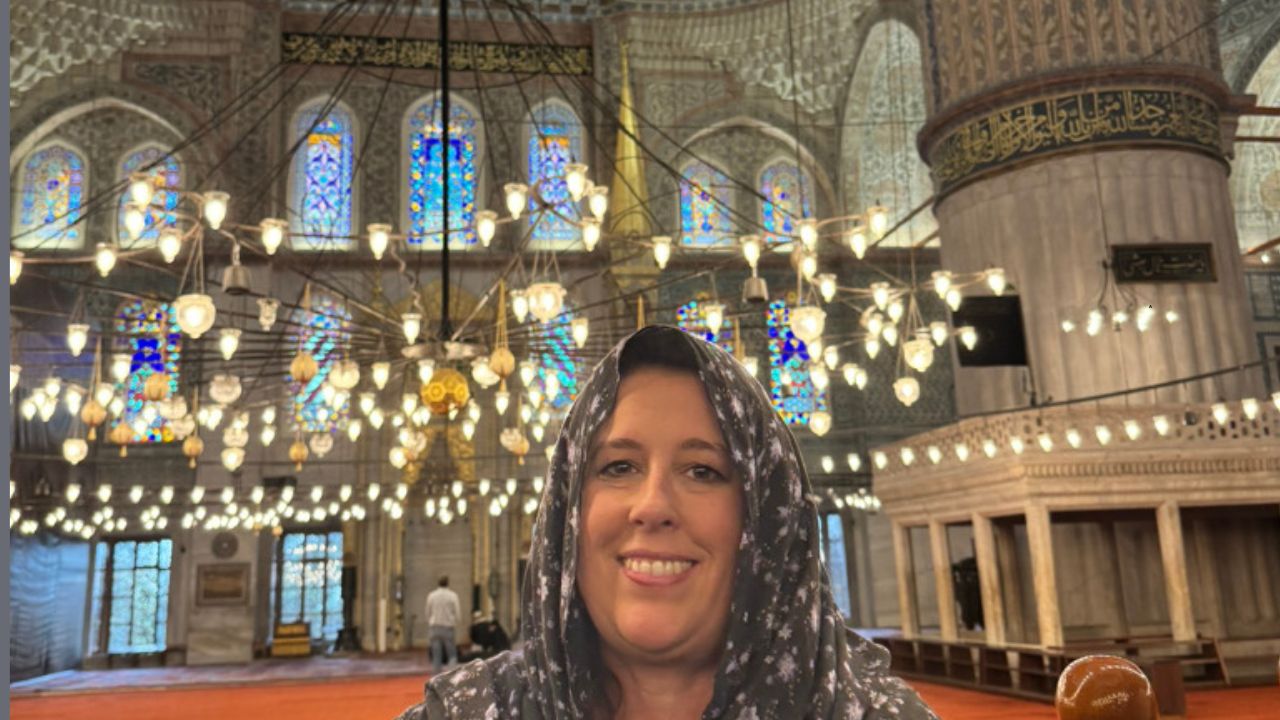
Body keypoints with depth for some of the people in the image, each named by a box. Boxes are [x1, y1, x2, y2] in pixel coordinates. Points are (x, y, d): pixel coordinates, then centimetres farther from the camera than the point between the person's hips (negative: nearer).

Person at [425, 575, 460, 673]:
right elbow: (456, 614, -6)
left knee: (436, 657, 5)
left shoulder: (431, 595, 3)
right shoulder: (452, 595, -6)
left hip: (434, 627, 3)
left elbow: (428, 614, 7)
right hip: (448, 627, -3)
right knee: (453, 655, 4)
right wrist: (455, 629, 5)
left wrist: (429, 630, 16)